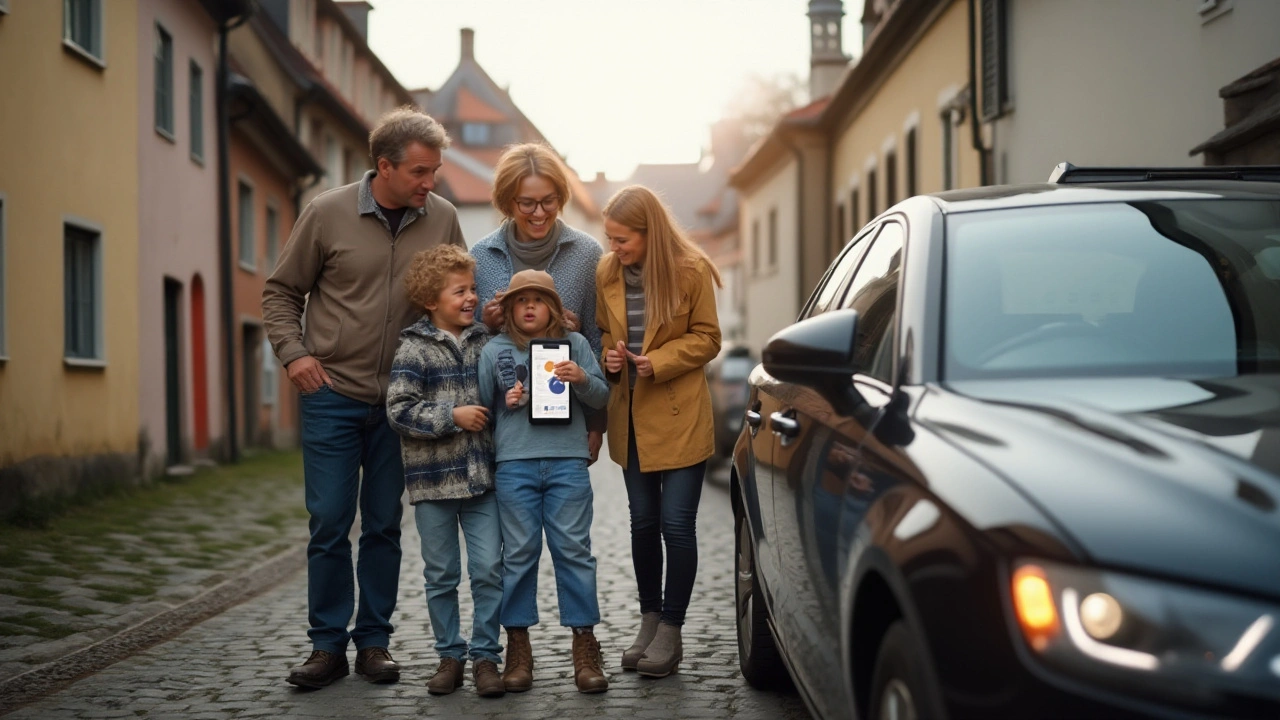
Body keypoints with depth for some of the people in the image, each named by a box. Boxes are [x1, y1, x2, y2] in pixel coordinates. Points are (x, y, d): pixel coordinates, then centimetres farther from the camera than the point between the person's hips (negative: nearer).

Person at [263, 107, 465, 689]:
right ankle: (328, 645, 13)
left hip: (401, 400, 2)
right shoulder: (327, 213, -6)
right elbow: (281, 291, 4)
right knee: (329, 523, 1)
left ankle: (373, 641, 19)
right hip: (333, 395, -2)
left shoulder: (441, 218, 0)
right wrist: (293, 352, -8)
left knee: (384, 525, 8)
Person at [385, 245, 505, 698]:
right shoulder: (414, 349, -5)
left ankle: (485, 656, 9)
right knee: (441, 575, 8)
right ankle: (449, 655, 20)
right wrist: (452, 417, -16)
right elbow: (399, 410, -12)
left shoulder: (485, 342, 6)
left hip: (482, 476, 3)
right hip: (433, 479, -2)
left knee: (489, 569, -1)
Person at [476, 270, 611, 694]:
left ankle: (585, 646, 7)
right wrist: (506, 401, -5)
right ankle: (518, 647, 11)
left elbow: (601, 397, 8)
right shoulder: (495, 350, 10)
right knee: (519, 553, 4)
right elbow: (481, 405, 13)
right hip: (514, 464, 0)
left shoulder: (575, 343, 9)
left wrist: (583, 380, -11)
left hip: (567, 461, 0)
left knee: (573, 550, 1)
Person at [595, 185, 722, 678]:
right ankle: (650, 620, 27)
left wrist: (657, 362, -18)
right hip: (631, 418, 4)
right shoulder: (607, 274, 2)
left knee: (677, 525, -4)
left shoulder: (691, 271, -10)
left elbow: (706, 339, -5)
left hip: (679, 418, -4)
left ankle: (670, 631, 9)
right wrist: (608, 357, -7)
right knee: (643, 522, 13)